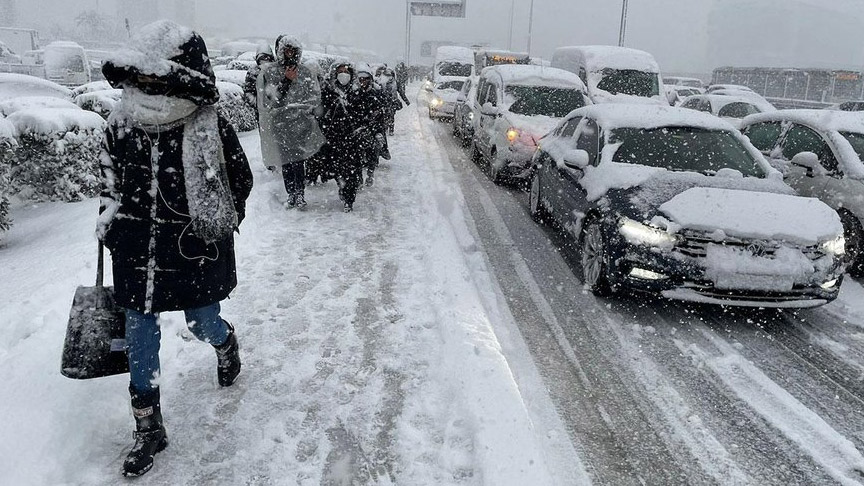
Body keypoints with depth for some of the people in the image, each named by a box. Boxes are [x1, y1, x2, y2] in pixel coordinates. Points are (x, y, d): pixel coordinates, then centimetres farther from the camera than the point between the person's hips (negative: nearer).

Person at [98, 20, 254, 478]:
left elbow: (240, 181, -2)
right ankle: (148, 428, 25)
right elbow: (110, 178, 14)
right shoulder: (121, 123, -3)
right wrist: (110, 221, 9)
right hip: (137, 255, 4)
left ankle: (226, 341, 53)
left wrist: (215, 229, -4)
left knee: (203, 325, 12)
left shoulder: (210, 129, -14)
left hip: (194, 254, -3)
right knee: (139, 339, 8)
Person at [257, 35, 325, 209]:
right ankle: (291, 195, 10)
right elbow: (269, 99, -7)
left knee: (299, 161, -5)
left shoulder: (304, 72, 7)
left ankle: (300, 195, 3)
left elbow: (315, 97, 4)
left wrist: (293, 106, -4)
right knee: (286, 162, 1)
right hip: (280, 124, 0)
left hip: (300, 123, 0)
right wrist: (286, 81, -15)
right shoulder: (269, 71, 3)